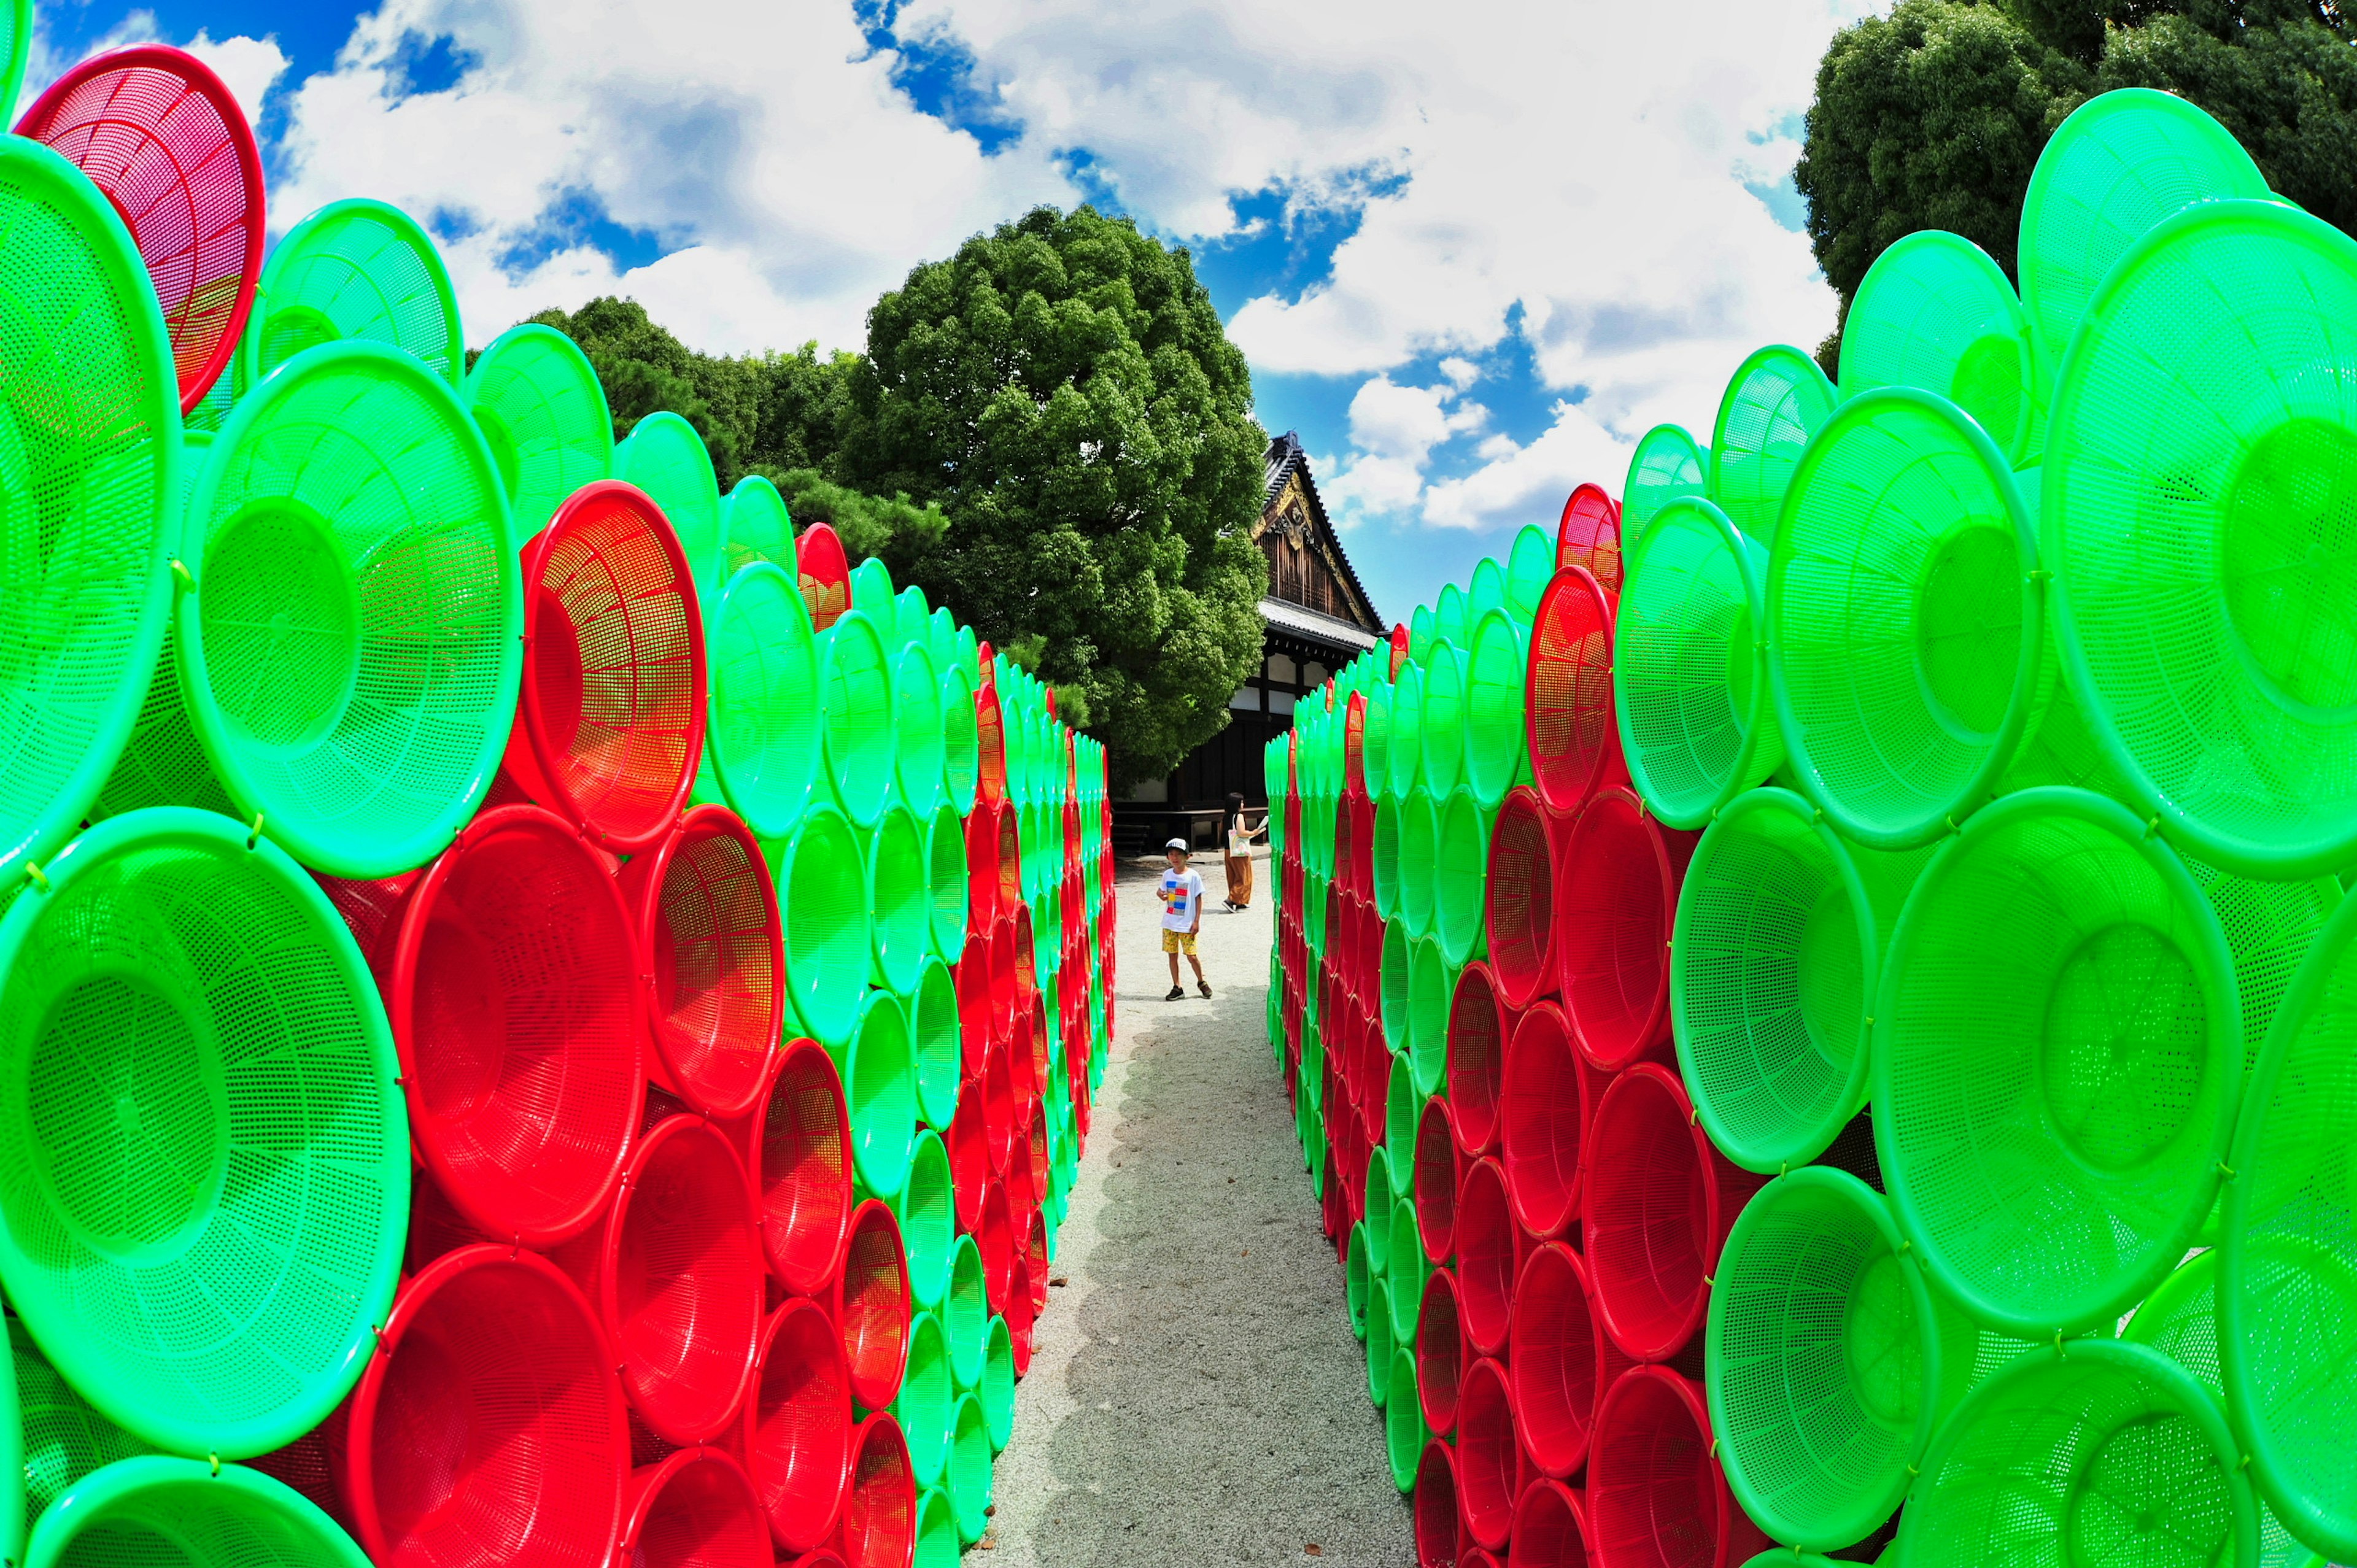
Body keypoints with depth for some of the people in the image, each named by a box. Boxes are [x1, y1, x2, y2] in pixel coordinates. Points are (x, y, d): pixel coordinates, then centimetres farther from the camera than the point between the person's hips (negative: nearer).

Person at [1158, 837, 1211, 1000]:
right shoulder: (1167, 875, 4)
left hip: (1187, 924, -4)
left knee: (1191, 956, -2)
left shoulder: (1193, 876, -8)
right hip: (1169, 923, 4)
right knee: (1172, 955, 7)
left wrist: (1197, 921, -8)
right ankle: (1177, 988, 17)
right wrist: (1160, 894, -10)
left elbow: (1199, 899, -5)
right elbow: (1161, 890, 16)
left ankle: (1201, 982, 22)